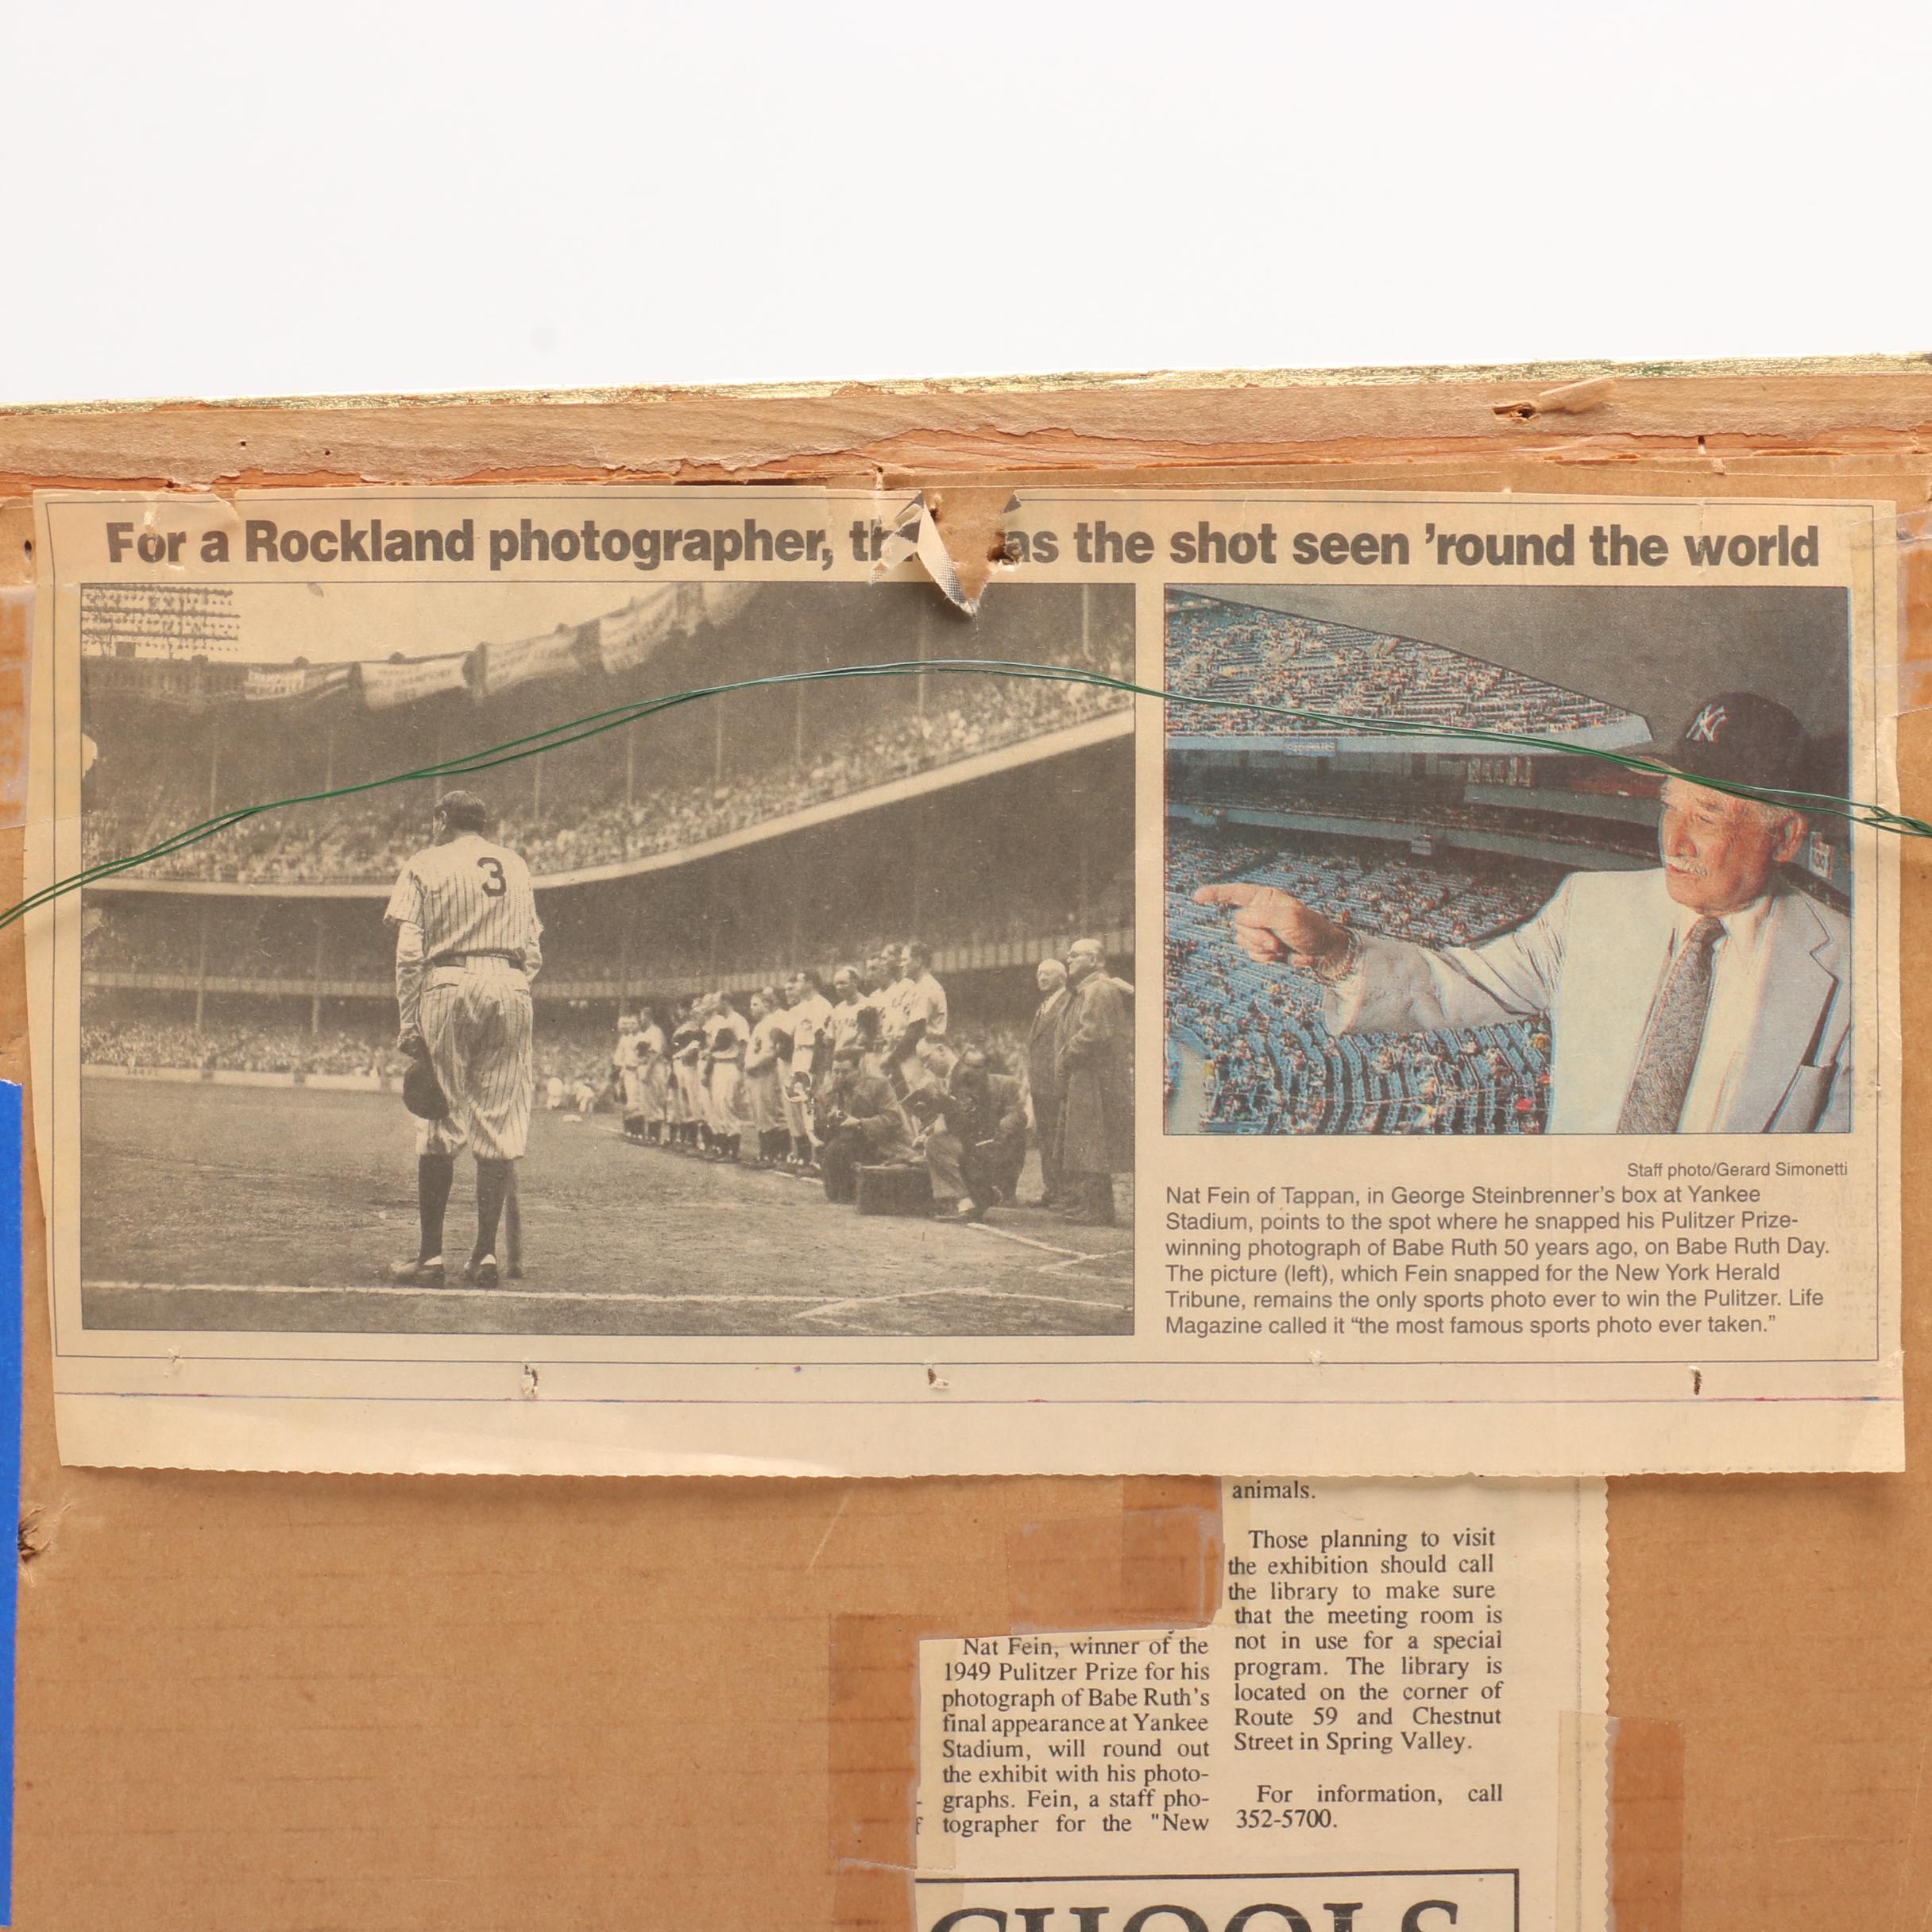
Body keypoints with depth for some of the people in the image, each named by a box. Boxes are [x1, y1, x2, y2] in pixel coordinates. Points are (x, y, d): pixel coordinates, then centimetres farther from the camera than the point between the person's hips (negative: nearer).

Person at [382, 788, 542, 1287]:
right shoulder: (515, 866, 20)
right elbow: (533, 953, 15)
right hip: (511, 987, 3)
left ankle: (430, 1256, -3)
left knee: (440, 1125, -1)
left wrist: (409, 1023, -3)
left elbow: (410, 952, -2)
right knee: (498, 1127, 3)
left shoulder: (428, 864, 7)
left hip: (449, 985, -3)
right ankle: (486, 1254, 0)